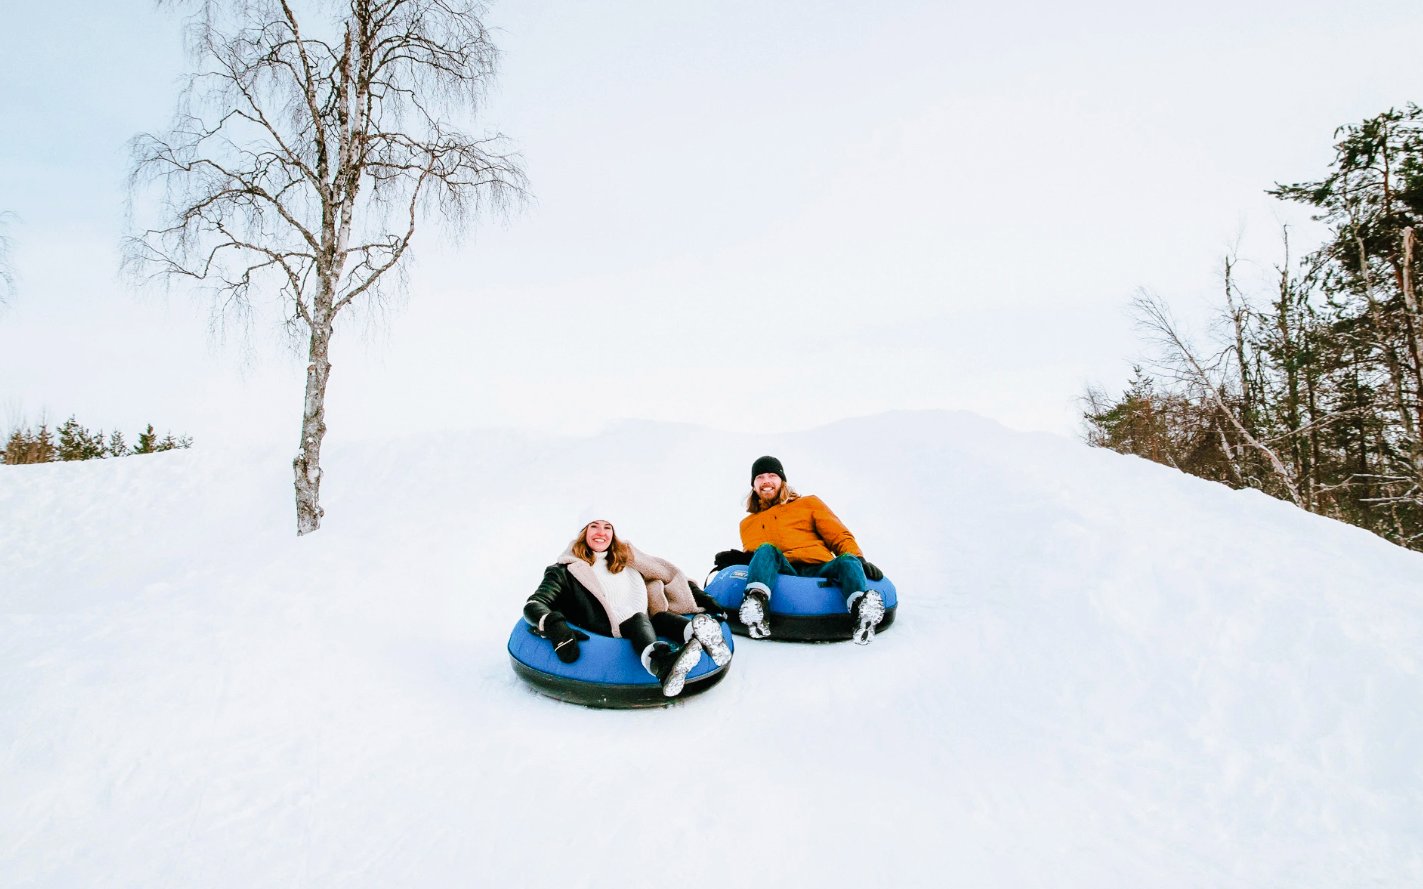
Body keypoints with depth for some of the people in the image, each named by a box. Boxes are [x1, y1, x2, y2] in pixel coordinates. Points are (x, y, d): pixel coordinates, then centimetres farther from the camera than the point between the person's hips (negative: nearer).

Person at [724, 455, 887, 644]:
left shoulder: (809, 503, 24)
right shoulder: (748, 524, 30)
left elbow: (840, 536, 15)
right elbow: (753, 554, 22)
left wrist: (858, 559, -3)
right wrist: (738, 557, -1)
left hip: (818, 570, 0)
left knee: (847, 560, -31)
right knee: (766, 549, -29)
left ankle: (861, 609, -58)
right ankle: (756, 602, -54)